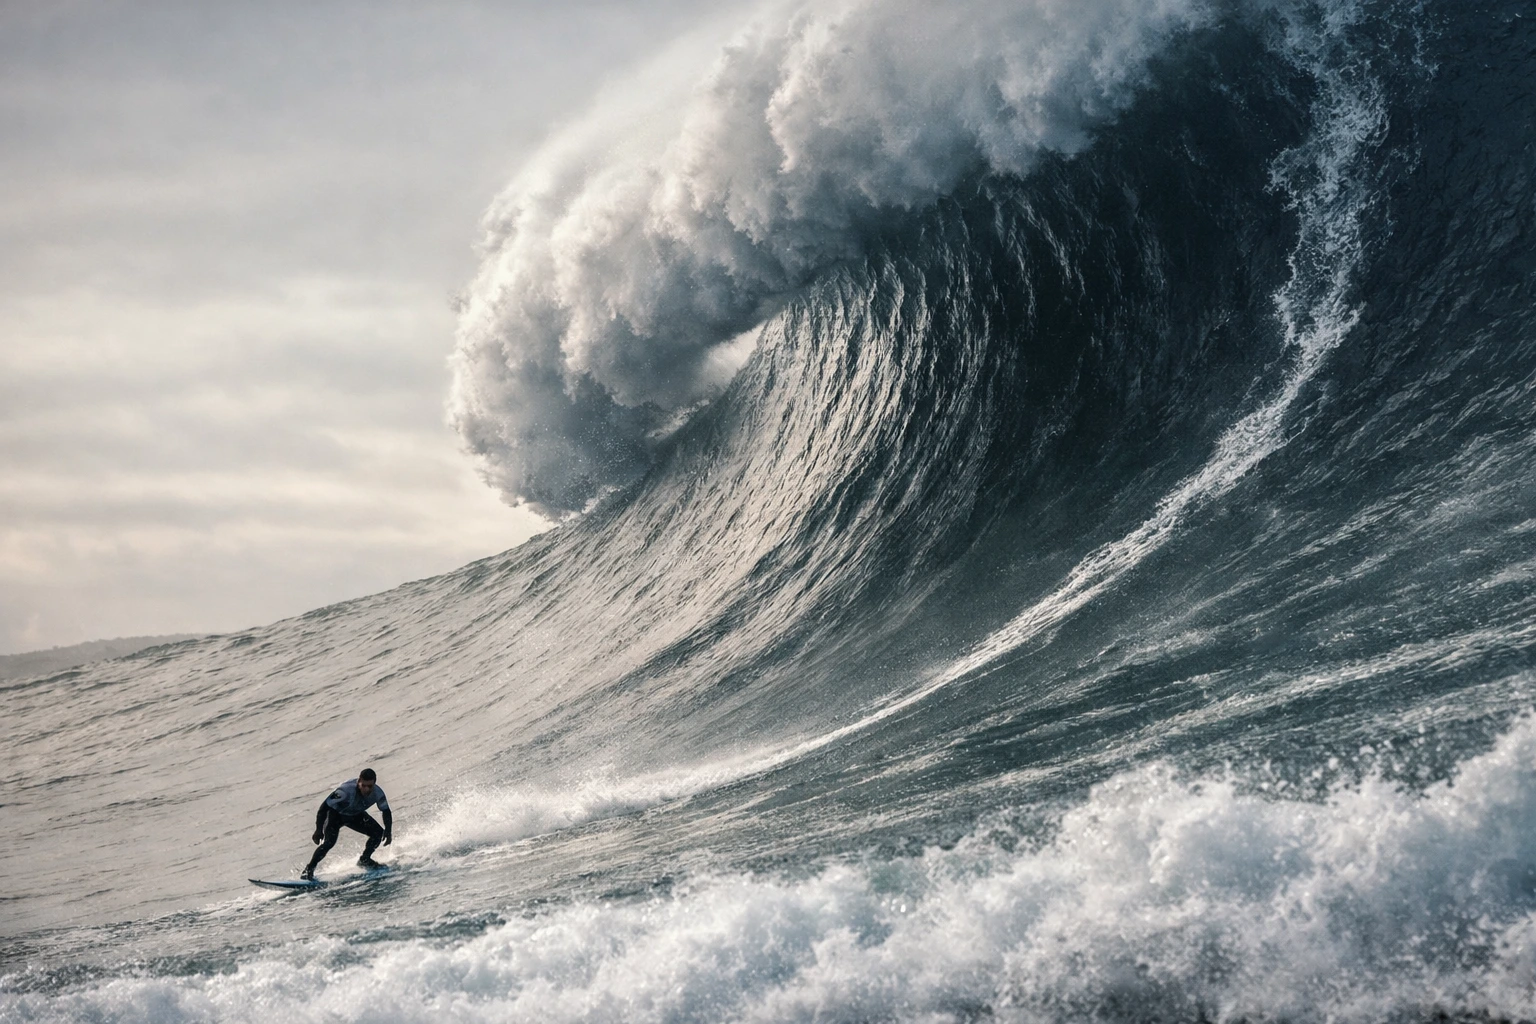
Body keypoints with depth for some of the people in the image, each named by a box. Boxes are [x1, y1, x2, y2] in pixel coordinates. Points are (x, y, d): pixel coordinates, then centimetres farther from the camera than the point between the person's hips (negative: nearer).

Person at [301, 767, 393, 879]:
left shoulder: (377, 793, -25)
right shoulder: (346, 790, -39)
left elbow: (386, 811, -6)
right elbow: (324, 806, -33)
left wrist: (388, 831, -18)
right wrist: (319, 830, -34)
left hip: (355, 815, 5)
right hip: (336, 814, -5)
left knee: (378, 833, -5)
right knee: (330, 841, -25)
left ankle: (364, 860, 17)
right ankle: (308, 871, -16)